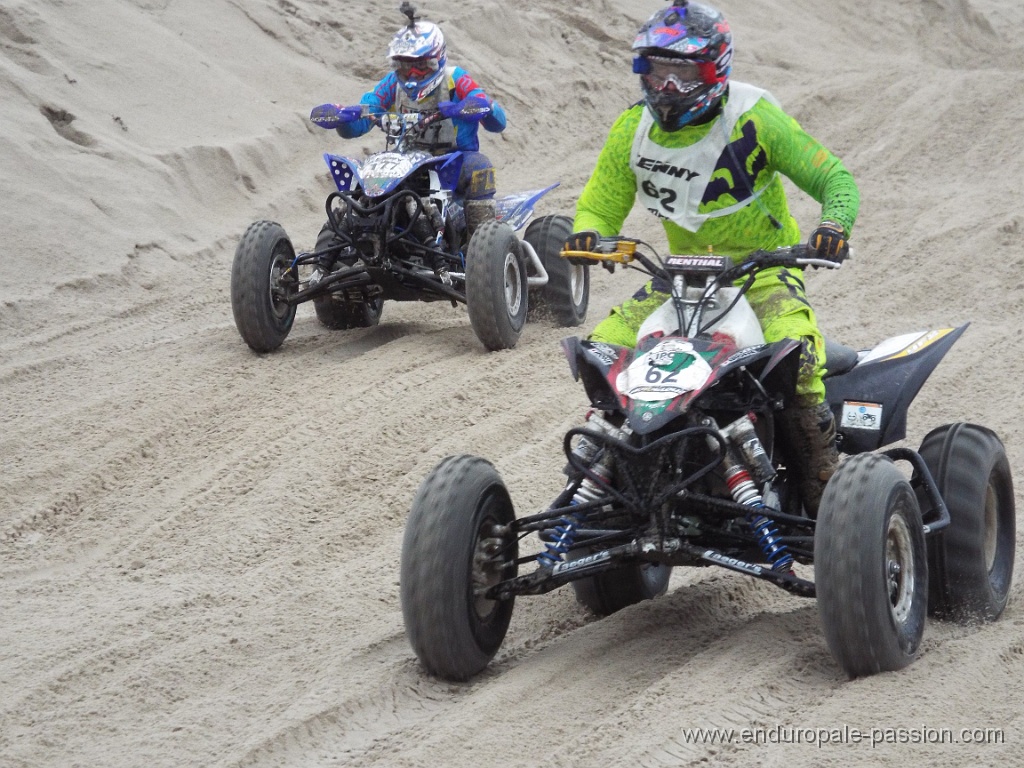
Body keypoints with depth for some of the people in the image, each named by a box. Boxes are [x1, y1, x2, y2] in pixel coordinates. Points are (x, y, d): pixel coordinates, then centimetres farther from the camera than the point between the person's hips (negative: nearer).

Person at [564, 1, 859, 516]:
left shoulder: (752, 117, -12)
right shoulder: (633, 130, 0)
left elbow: (833, 178, -8)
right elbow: (599, 205, 8)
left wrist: (835, 223, -30)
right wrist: (587, 233, -16)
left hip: (764, 268, -5)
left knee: (793, 355, -34)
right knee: (600, 349, -12)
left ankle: (822, 482, -16)